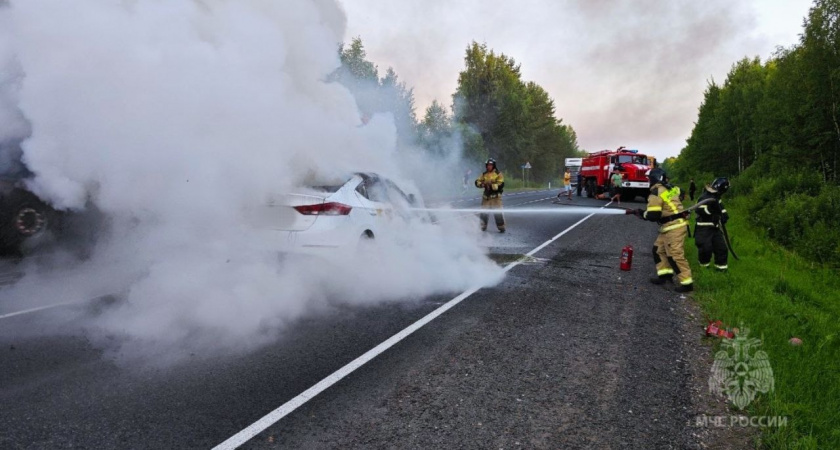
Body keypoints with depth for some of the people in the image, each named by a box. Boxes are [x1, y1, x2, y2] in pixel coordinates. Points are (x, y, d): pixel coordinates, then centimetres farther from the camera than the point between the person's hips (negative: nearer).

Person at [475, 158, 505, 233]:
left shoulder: (498, 174, -3)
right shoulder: (484, 174, 11)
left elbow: (500, 185, -12)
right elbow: (477, 182, 8)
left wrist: (491, 186, -21)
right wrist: (482, 184, -12)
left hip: (495, 196, -5)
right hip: (486, 196, 5)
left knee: (497, 212, -9)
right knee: (483, 212, 9)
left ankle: (501, 227, -2)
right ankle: (483, 226, 23)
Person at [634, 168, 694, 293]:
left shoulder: (656, 193, -14)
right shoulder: (670, 189, 11)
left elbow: (653, 215, -19)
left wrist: (642, 213, -1)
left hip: (673, 227, -10)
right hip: (676, 224, 10)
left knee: (675, 255, -8)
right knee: (659, 248, 17)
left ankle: (687, 283, -5)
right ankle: (665, 274, 19)